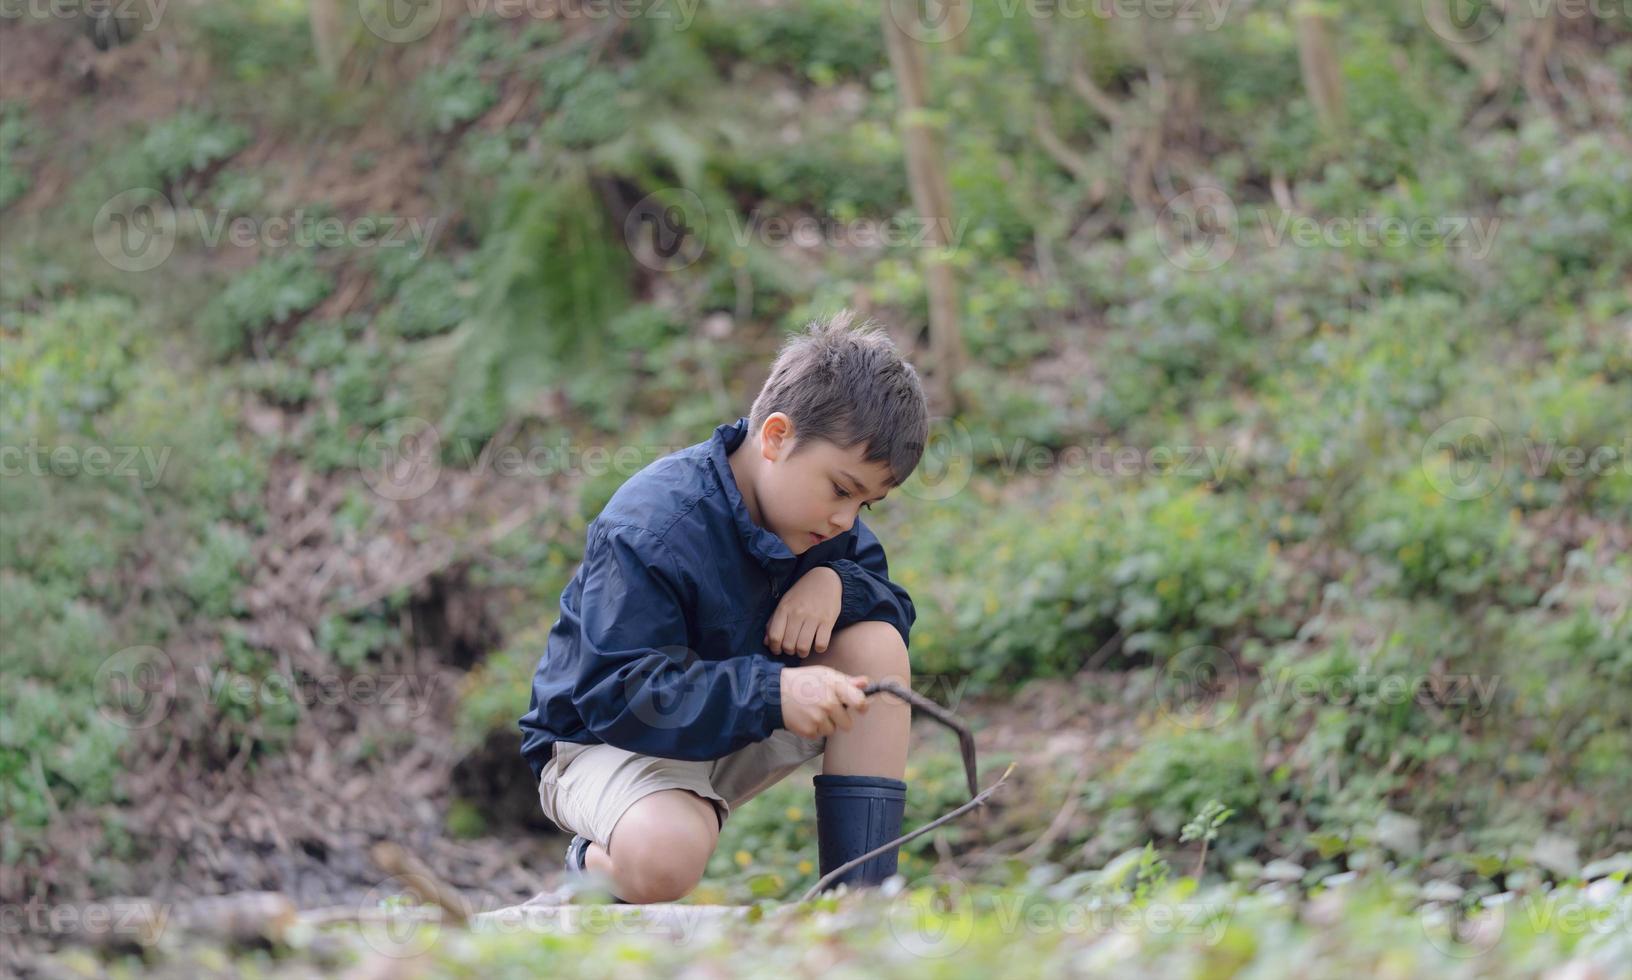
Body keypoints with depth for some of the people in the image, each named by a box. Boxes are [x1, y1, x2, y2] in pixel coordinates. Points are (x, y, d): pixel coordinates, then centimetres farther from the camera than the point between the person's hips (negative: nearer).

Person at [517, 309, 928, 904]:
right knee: (664, 860, -42)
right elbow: (620, 696, -32)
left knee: (877, 643, -14)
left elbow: (896, 608, 3)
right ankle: (596, 868, -2)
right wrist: (774, 693, -42)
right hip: (604, 739, -8)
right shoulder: (648, 532, -27)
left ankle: (862, 897, -15)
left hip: (742, 736, 8)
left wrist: (838, 583, -22)